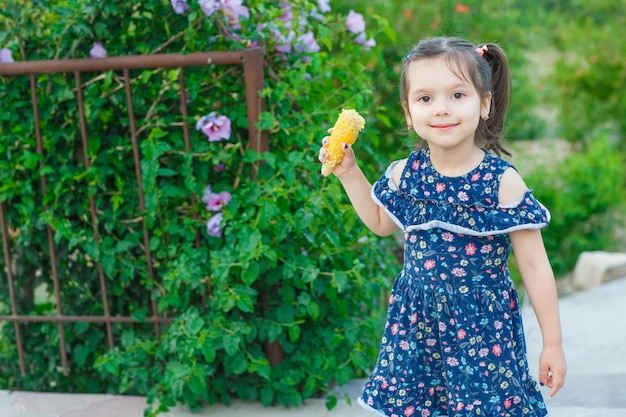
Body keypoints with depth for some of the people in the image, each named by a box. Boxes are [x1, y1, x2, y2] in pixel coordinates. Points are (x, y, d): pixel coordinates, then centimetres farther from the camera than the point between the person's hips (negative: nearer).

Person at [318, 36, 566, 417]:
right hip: (416, 324, 4)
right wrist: (348, 172, 9)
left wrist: (553, 344, -6)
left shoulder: (503, 183, -15)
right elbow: (381, 223, 20)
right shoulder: (404, 175, -3)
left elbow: (535, 266, -9)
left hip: (483, 328, -3)